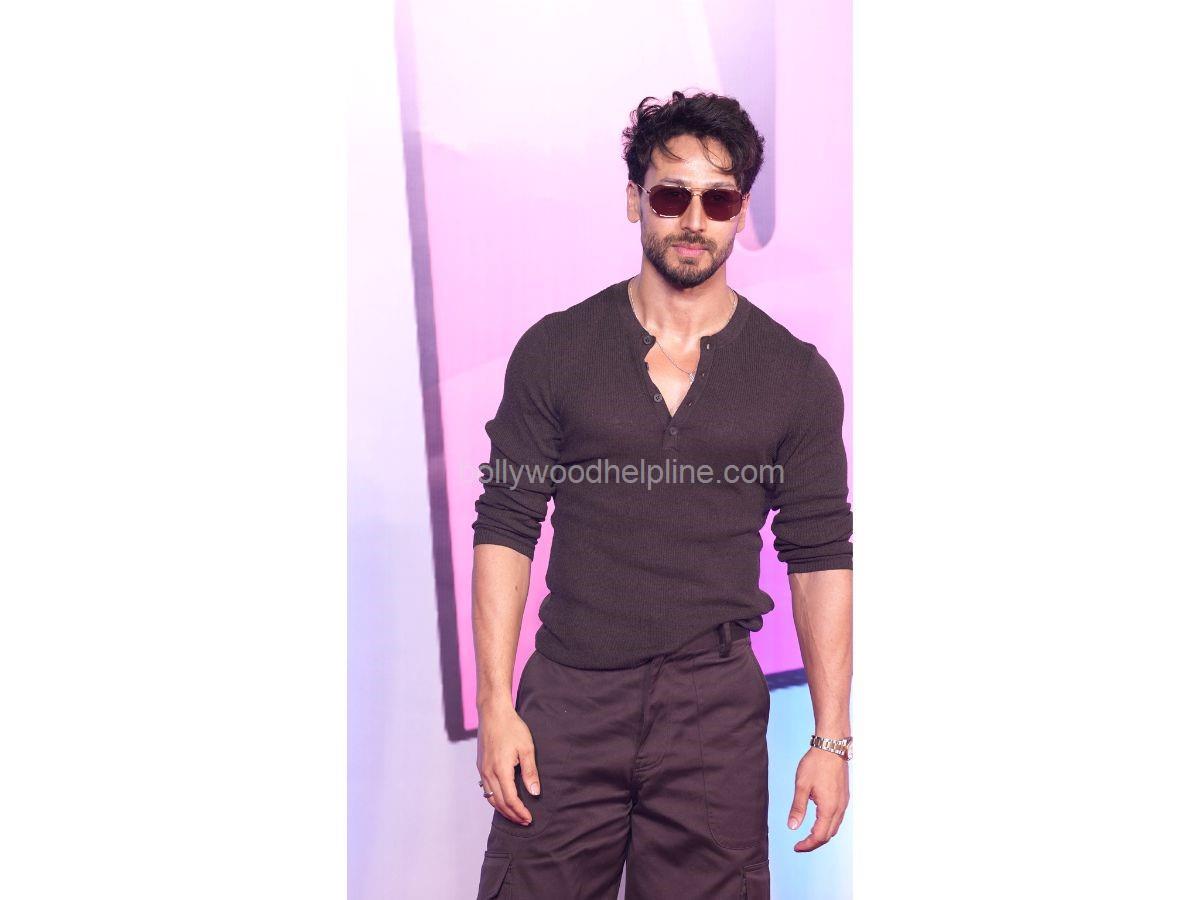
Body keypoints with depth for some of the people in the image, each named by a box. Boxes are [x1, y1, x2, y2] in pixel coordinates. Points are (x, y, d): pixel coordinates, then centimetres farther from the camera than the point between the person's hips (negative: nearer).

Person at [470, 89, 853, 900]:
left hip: (717, 710, 1)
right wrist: (496, 703, -5)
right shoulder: (554, 349, 0)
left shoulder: (799, 377, 1)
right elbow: (505, 527, 0)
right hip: (567, 697, 0)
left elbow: (822, 559, 3)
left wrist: (832, 740, 0)